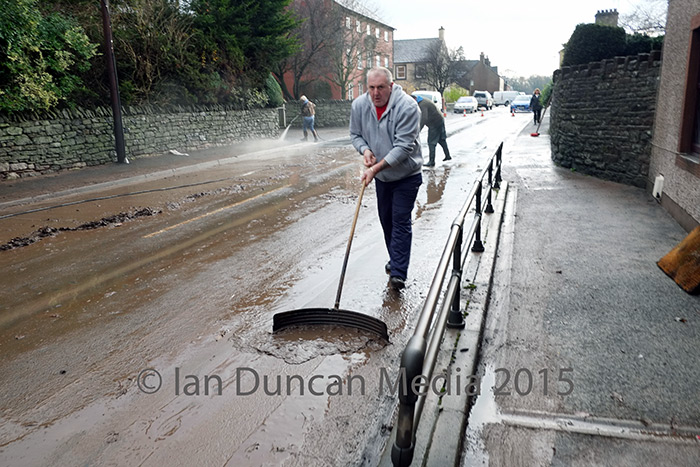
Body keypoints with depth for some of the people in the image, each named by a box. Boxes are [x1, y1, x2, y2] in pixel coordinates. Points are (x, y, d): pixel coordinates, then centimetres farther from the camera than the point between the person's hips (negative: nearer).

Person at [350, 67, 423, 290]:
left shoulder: (407, 107, -24)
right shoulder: (359, 105, -7)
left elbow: (403, 146, -27)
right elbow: (355, 135, 8)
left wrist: (377, 168, -31)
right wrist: (365, 150, -14)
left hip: (406, 175, -6)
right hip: (381, 176, 6)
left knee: (401, 221, -9)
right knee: (386, 219, 15)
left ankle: (398, 273, -9)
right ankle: (396, 260, 34)